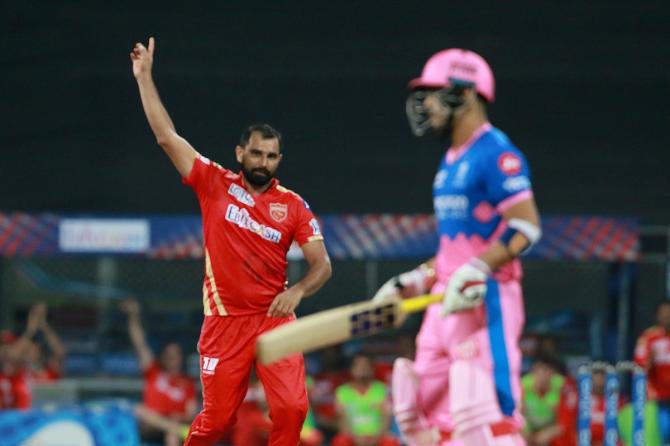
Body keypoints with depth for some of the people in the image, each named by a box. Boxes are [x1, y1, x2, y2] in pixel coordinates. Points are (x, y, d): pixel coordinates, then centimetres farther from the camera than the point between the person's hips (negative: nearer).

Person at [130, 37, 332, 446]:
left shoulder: (293, 206, 3)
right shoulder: (215, 184, 2)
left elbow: (322, 265, 2)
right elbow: (167, 136, 1)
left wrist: (297, 291, -19)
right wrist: (144, 77, 1)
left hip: (275, 319, 1)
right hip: (225, 320, -1)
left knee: (292, 408, -14)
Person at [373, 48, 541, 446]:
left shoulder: (496, 153, -10)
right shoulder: (451, 162, 19)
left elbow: (526, 227, -19)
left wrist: (475, 272, -27)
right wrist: (412, 283, 21)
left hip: (486, 299, -10)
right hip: (445, 301, 10)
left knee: (486, 413, -18)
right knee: (424, 413, 10)